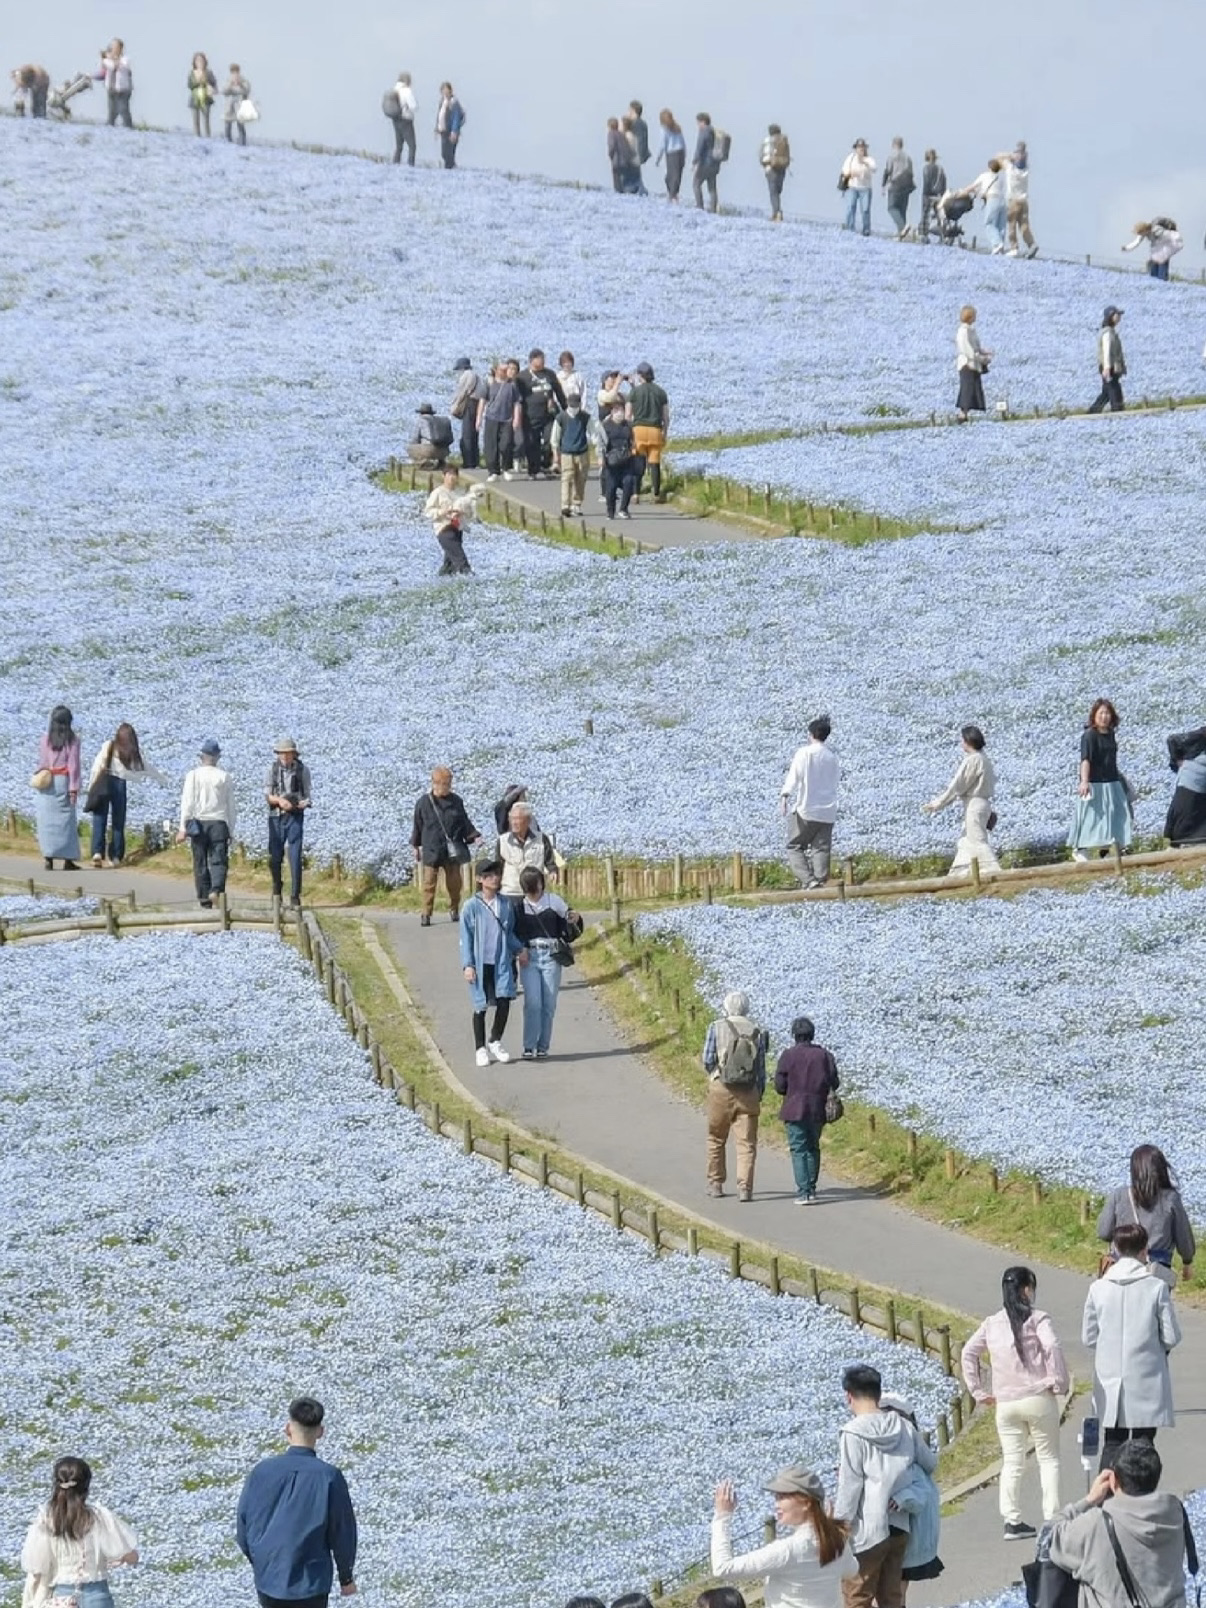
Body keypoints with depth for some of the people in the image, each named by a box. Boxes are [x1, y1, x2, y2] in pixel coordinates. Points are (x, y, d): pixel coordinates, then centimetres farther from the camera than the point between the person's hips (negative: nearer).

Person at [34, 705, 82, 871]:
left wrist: (39, 779, 12)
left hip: (47, 783, 1)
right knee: (66, 820, 5)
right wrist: (74, 788, -5)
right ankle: (68, 860, 5)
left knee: (47, 821, 2)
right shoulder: (72, 740, -3)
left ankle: (48, 859, -5)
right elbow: (73, 765, -6)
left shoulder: (44, 740, 2)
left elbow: (41, 763, 4)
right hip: (64, 782, -1)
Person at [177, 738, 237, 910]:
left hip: (198, 823, 0)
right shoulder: (224, 776, 2)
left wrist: (183, 828, -1)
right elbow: (231, 805, 5)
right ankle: (217, 889, -26)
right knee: (218, 860, -1)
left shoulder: (193, 775, -1)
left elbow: (187, 802, -3)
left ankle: (204, 899, 7)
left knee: (200, 863, 7)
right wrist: (231, 830, 13)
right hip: (219, 823, 0)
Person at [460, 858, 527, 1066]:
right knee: (480, 1007, 5)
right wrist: (468, 965, -9)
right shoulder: (472, 906, -5)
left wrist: (519, 949, 2)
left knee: (504, 1001, -7)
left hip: (502, 962, 3)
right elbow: (466, 938, -3)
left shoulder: (506, 905, 6)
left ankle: (495, 1041, 16)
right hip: (480, 964, -3)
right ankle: (480, 1049, 19)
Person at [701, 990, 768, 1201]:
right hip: (748, 1091, 1)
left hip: (721, 1089, -1)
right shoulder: (757, 1032, 2)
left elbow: (708, 1060, -5)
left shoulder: (717, 1027, -3)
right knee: (746, 1142, 1)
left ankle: (715, 1184, 22)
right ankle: (744, 1187, -9)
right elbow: (761, 1067, 3)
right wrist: (760, 1095, 13)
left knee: (716, 1138, 16)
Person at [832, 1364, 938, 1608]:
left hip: (866, 1532, -6)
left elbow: (849, 1487, -15)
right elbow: (930, 1463, 14)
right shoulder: (904, 1428, 2)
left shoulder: (852, 1434, -15)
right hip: (899, 1527, 6)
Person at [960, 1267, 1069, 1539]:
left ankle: (1011, 1520, 3)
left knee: (1011, 1462, 8)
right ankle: (1052, 1516, 3)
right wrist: (1059, 1383, -9)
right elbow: (1053, 1348, -21)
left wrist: (979, 1392, 10)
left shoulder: (992, 1324, 8)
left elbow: (968, 1354, 6)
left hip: (1006, 1403, 4)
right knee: (1048, 1458, 7)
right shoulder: (1036, 1319, -7)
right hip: (1039, 1399, -4)